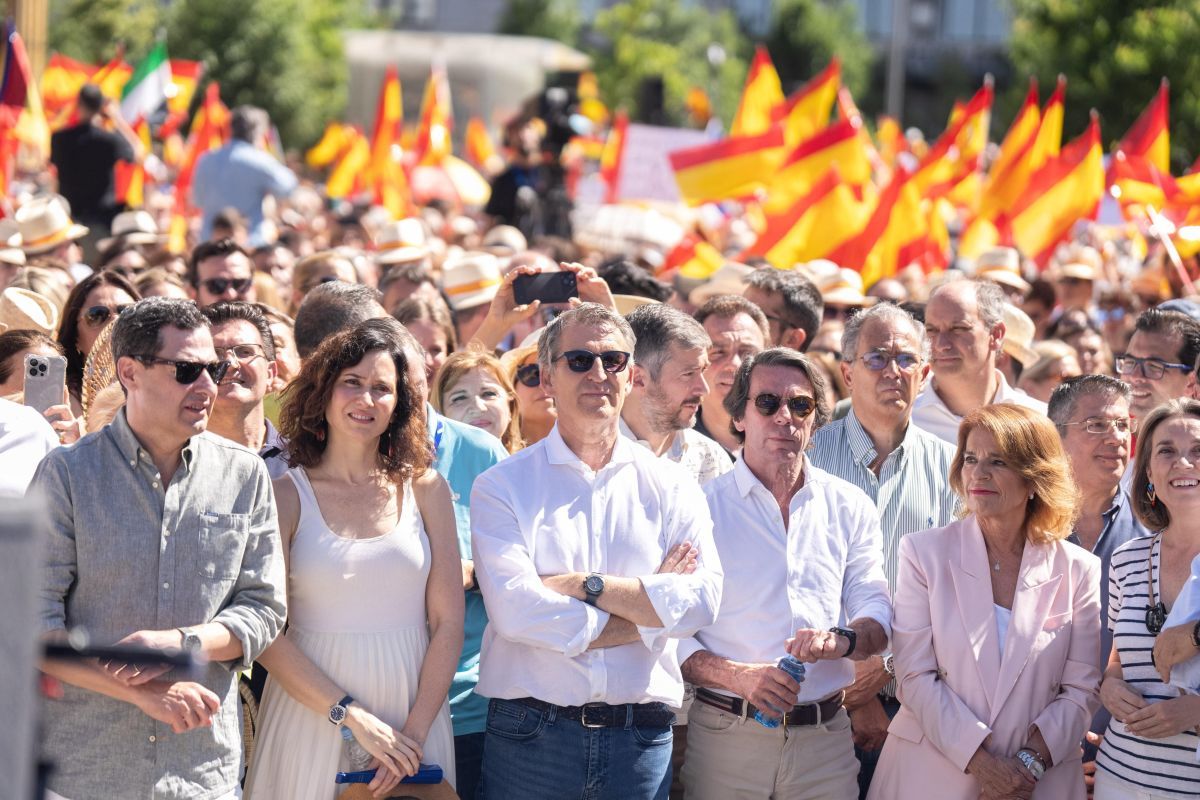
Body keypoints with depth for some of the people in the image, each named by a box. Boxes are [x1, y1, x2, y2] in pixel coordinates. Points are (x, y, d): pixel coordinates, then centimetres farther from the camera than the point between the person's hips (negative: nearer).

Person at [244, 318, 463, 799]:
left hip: (413, 711, 2)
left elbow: (448, 623, 1)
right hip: (312, 718, -2)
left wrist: (415, 733, -9)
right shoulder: (286, 495, -3)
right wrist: (354, 718, -16)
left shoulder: (425, 488, 4)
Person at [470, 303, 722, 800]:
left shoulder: (672, 488, 9)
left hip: (641, 739, 2)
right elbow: (514, 610, -13)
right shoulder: (502, 486, 1)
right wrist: (646, 604, -7)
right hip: (530, 739, -2)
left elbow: (699, 601, -6)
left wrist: (586, 586, -12)